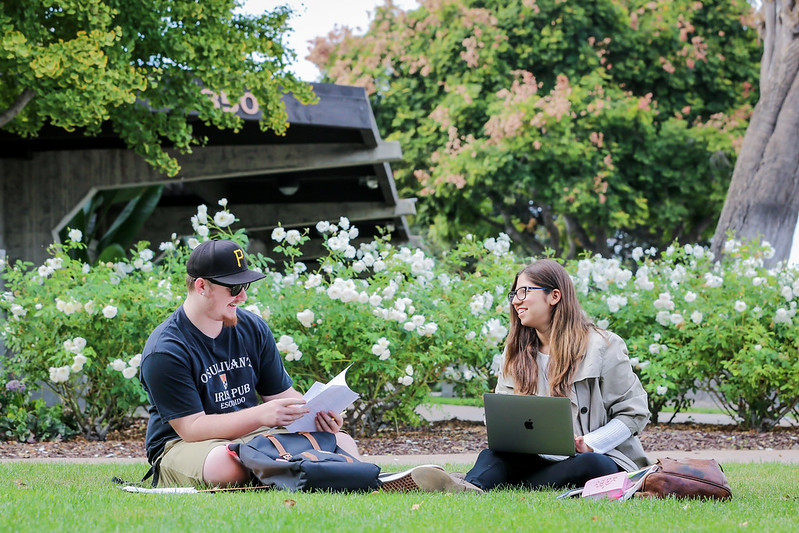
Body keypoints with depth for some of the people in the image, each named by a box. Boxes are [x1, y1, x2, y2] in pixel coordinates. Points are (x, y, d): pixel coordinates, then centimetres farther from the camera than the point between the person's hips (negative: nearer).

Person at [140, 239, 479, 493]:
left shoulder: (252, 328, 7)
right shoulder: (165, 352, -15)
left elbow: (281, 394, 11)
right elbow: (192, 427, -21)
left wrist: (315, 413, -12)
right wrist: (261, 415, -31)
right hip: (181, 448, -7)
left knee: (341, 442, -11)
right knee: (227, 464, -42)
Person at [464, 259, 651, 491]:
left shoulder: (601, 347, -1)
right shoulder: (515, 353, 16)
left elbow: (634, 412, -3)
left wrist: (588, 445, -17)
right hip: (541, 460, 4)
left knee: (589, 465, -39)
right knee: (493, 455, -26)